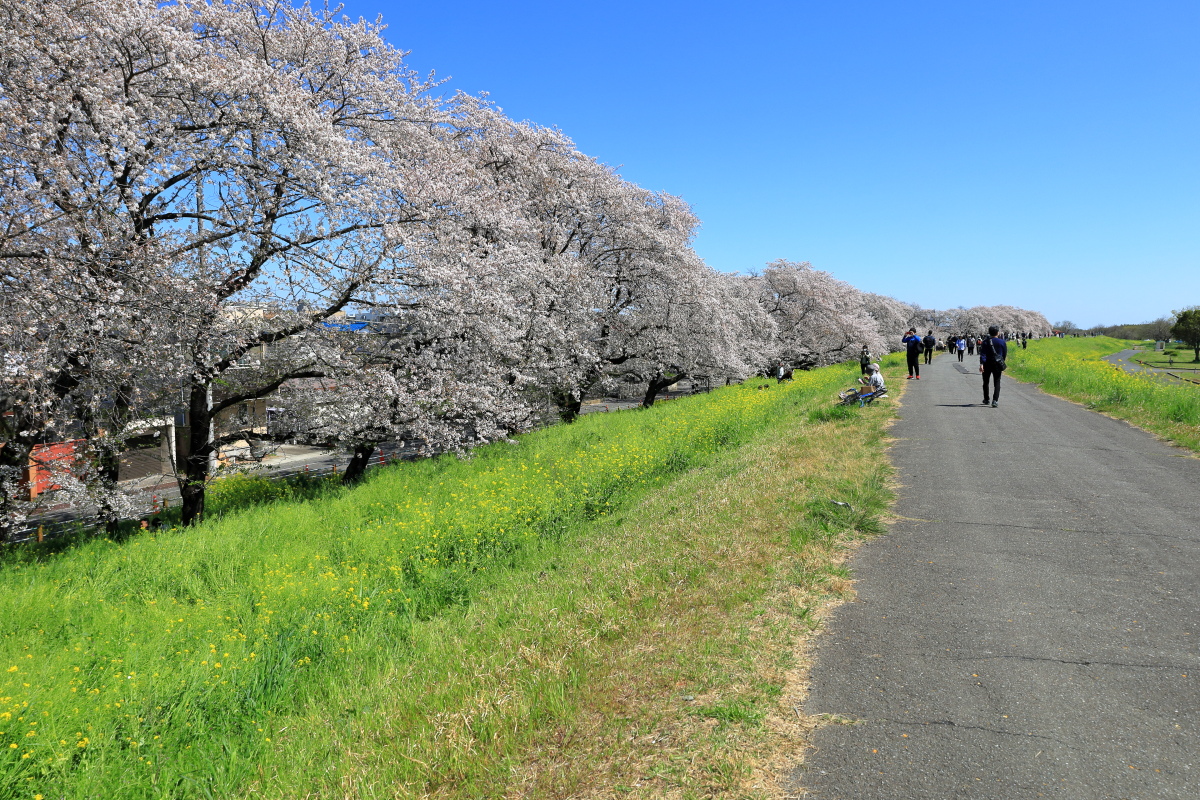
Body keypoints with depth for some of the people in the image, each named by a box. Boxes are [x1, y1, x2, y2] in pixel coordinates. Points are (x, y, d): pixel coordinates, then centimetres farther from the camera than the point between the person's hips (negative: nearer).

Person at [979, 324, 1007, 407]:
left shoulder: (985, 342, -2)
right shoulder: (1002, 342, 0)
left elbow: (982, 354, -12)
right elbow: (1004, 355, 7)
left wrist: (981, 364, -18)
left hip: (987, 364, 0)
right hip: (997, 365, 0)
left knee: (986, 382, 16)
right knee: (997, 383, 0)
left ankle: (986, 400, 25)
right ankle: (995, 400, -16)